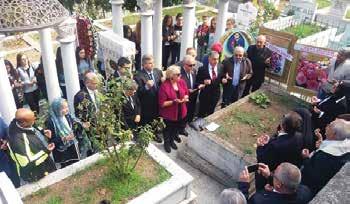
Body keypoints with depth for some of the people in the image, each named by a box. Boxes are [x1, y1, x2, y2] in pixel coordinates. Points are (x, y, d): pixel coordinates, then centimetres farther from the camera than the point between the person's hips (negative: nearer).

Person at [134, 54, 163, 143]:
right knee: (145, 123, 15)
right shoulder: (138, 75, -21)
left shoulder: (158, 71, -3)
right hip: (146, 105, -5)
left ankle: (154, 134, 51)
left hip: (157, 103, 6)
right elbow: (138, 92, -24)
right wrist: (146, 86, -38)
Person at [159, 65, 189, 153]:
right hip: (169, 114, -5)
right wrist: (174, 101, -30)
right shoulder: (164, 86, -24)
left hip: (180, 112, 5)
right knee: (168, 129, 17)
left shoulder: (182, 82, -8)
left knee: (177, 127, 23)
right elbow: (162, 104, -20)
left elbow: (186, 94, 7)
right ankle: (167, 143, 45)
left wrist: (185, 98, -16)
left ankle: (172, 140, 51)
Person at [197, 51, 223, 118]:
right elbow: (197, 82, -10)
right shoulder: (202, 69, -16)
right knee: (202, 113, 10)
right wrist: (203, 82, -29)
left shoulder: (221, 67, -4)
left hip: (215, 94, 4)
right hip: (205, 95, -4)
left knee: (211, 113, 21)